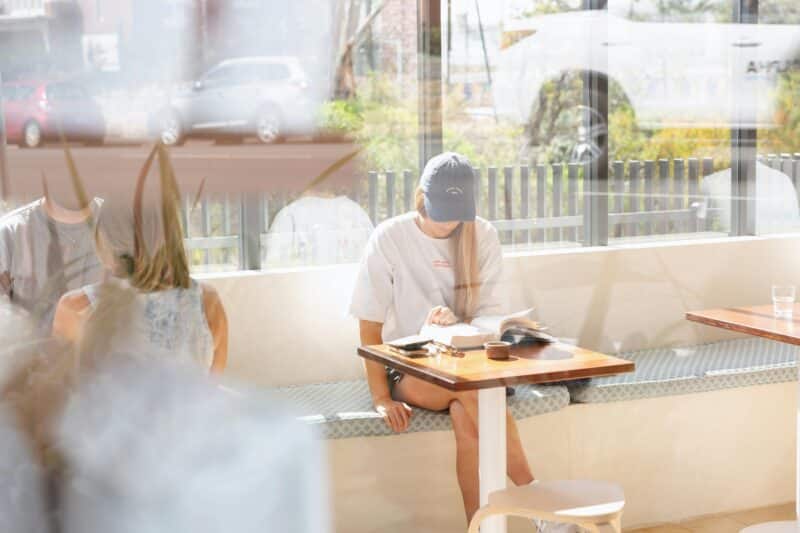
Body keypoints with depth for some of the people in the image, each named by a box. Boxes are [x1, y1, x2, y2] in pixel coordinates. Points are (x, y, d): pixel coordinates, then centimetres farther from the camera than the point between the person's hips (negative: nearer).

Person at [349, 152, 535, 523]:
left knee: (465, 414, -35)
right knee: (475, 392, -34)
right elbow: (370, 327, -7)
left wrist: (456, 324, -24)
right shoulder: (389, 238, -7)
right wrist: (382, 398, -16)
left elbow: (490, 317, -1)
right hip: (408, 371, -2)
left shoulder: (483, 237, 0)